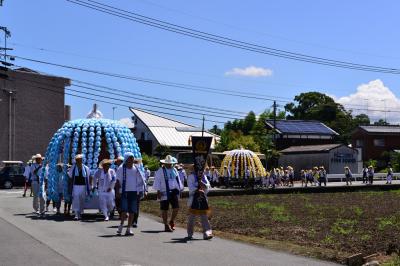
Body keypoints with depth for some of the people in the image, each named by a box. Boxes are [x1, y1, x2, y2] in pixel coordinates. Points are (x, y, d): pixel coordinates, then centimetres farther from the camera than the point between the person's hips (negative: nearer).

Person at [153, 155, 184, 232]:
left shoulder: (174, 170, 14)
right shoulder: (160, 171, -3)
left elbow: (178, 180, 22)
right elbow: (157, 181, -5)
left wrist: (180, 188, 20)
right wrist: (158, 191, -11)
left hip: (174, 192, 4)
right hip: (164, 193, -4)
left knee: (176, 208, -3)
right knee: (164, 210, 1)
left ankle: (172, 222, 20)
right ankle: (166, 225, 11)